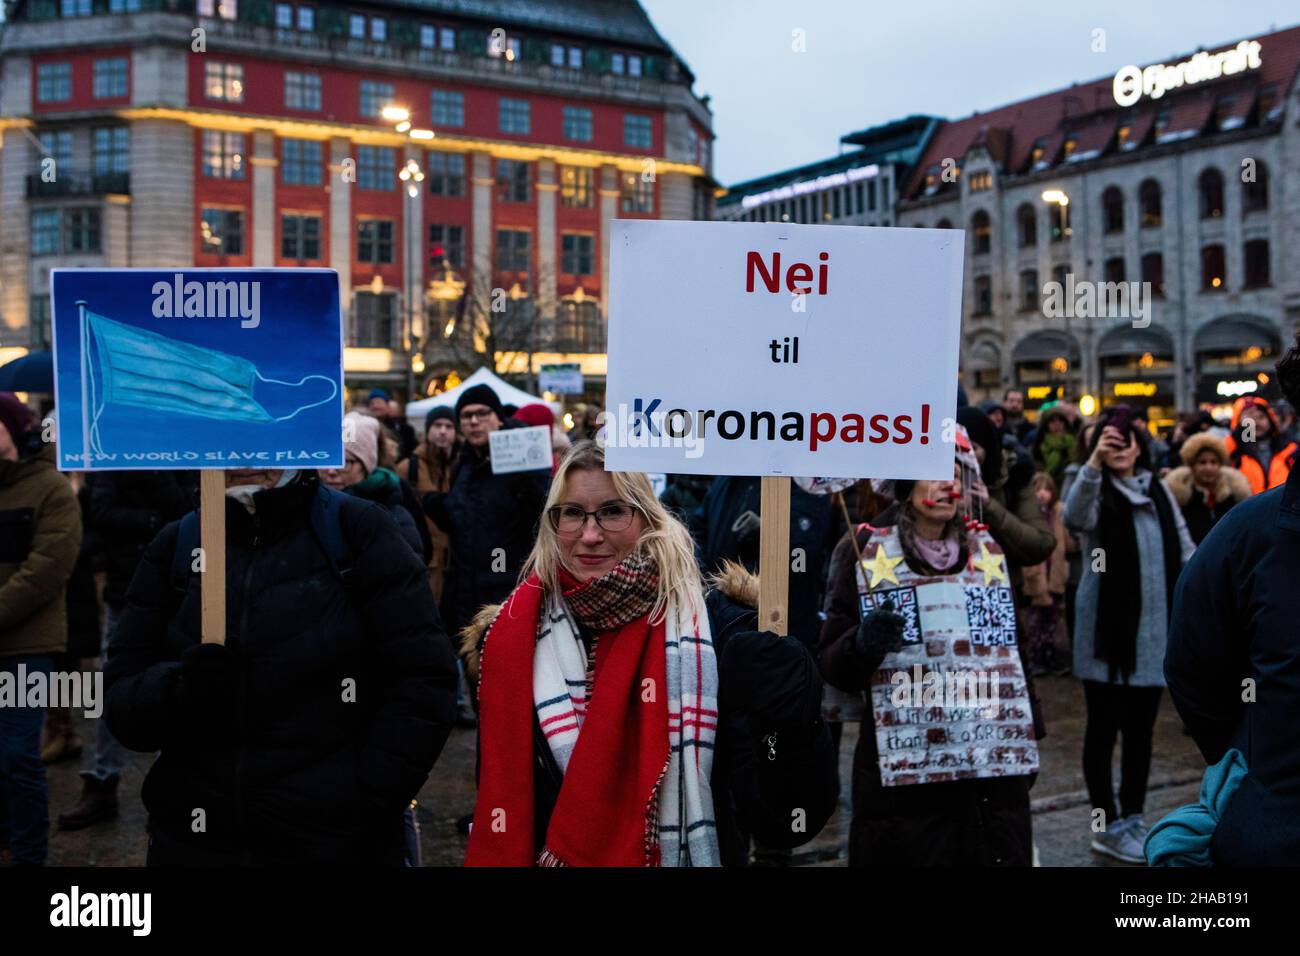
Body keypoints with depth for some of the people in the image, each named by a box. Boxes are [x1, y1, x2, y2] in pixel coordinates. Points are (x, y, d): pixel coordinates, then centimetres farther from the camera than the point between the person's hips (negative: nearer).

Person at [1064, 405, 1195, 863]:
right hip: (1108, 628, -5)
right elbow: (1074, 517, -30)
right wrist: (1094, 462, -42)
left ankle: (1133, 818, 26)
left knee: (1141, 728, 13)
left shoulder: (1158, 490, 11)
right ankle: (1108, 826, 12)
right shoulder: (1096, 490, -6)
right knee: (1104, 727, 2)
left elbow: (1183, 548, 15)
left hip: (1153, 628, 5)